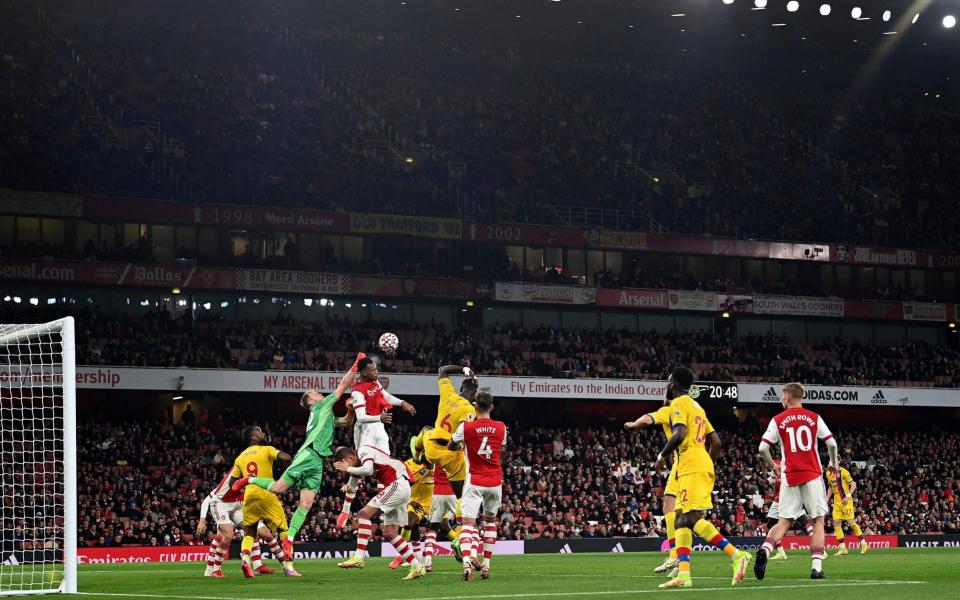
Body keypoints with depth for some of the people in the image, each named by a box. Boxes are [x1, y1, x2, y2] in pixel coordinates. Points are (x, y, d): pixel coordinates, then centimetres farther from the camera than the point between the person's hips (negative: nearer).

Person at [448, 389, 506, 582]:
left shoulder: (466, 427, -8)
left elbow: (451, 447, 9)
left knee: (468, 522, -8)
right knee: (490, 521, 21)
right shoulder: (501, 427, -1)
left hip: (474, 481, -3)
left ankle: (467, 562, -33)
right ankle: (486, 565, 18)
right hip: (495, 481, 3)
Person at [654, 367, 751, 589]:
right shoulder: (697, 406, 24)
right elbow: (715, 441, 23)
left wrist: (662, 455, -5)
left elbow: (679, 435, -19)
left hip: (692, 468, -10)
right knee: (681, 520, 6)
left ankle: (736, 555, -23)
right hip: (703, 465, 10)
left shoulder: (679, 403, -3)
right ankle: (683, 574, -2)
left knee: (693, 519, -16)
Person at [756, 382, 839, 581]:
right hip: (812, 475, -1)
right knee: (818, 521, 5)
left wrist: (772, 465, 16)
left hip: (790, 476, 1)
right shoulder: (814, 418, 4)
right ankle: (817, 566, -5)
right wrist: (833, 463, 20)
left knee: (785, 521, 6)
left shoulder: (778, 420, 2)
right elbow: (831, 443, 1)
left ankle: (765, 549, -21)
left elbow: (763, 448, -3)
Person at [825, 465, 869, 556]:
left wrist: (848, 496, -20)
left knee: (851, 522, -8)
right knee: (836, 523, -1)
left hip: (845, 500, -7)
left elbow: (853, 485, -10)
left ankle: (864, 544, 2)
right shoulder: (828, 473, 10)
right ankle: (842, 548, 3)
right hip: (836, 501, 7)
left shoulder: (842, 472, -11)